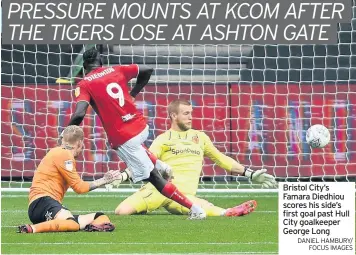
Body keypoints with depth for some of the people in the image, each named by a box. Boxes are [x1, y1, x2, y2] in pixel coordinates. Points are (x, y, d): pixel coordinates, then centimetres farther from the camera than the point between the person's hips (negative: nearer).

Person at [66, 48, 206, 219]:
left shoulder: (84, 85, -5)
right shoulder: (116, 70, 11)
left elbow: (79, 114, -19)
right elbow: (147, 70, 19)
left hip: (122, 139, -6)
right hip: (141, 127, 6)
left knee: (153, 177, 2)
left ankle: (194, 209, -3)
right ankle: (157, 163, 22)